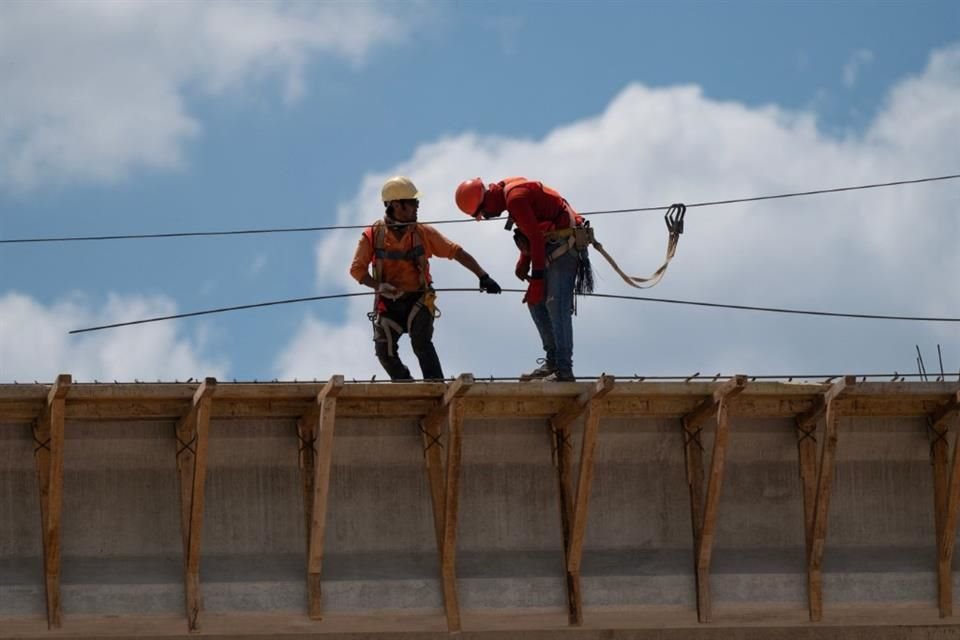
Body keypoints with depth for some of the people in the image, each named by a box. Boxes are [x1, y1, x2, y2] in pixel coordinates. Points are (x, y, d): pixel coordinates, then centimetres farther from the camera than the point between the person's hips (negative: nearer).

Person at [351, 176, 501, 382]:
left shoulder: (423, 233, 0)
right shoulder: (372, 235, -3)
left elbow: (456, 252, 2)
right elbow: (357, 269, -3)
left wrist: (483, 276, -5)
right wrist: (379, 286, -21)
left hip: (418, 301, -1)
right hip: (388, 305, 1)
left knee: (421, 343, -24)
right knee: (384, 349, -13)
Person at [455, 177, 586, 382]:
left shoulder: (516, 198, -20)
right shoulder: (507, 192, 11)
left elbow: (536, 238, -23)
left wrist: (536, 280, -22)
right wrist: (523, 262, 9)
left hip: (563, 246, -11)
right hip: (552, 246, 11)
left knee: (556, 305, -14)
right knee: (536, 303, 11)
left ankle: (564, 370, -15)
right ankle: (552, 361, 14)